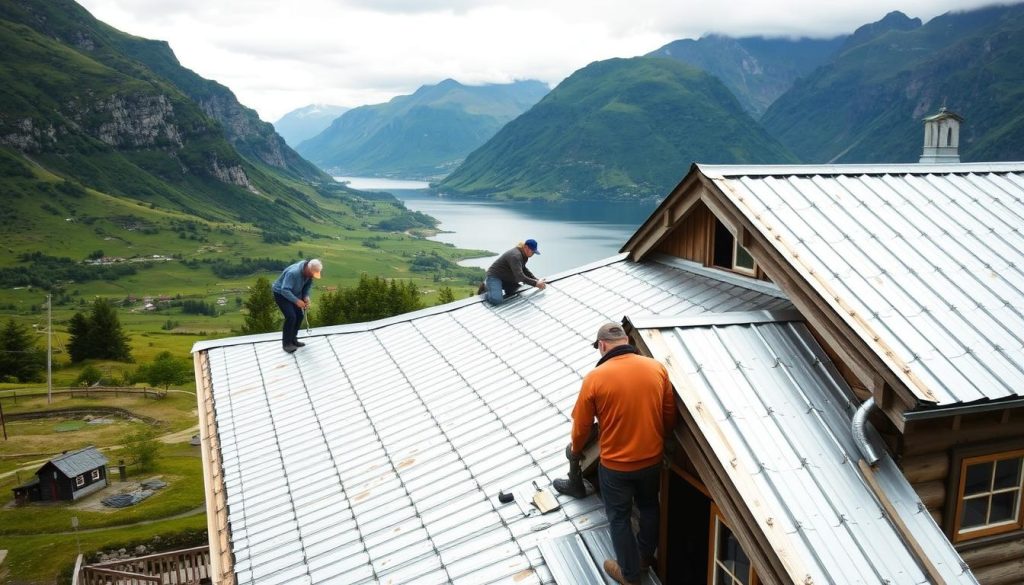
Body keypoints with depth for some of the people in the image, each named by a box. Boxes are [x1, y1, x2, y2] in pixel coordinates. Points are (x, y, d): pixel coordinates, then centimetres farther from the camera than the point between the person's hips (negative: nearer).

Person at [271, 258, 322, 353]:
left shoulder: (308, 272, -13)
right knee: (291, 317, -18)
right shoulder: (293, 273, -37)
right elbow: (284, 290, -38)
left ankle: (293, 340, 20)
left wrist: (306, 296, -12)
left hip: (293, 293, 8)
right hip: (280, 293, -8)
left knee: (299, 316, 5)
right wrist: (296, 301, -38)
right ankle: (286, 343, -7)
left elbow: (308, 284, 3)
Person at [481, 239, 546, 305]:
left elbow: (524, 270, 20)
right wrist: (536, 283, -30)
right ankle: (487, 287, 1)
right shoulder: (515, 256, -27)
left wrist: (536, 280, 8)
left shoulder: (523, 255, 4)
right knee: (497, 301, -29)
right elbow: (519, 276, -33)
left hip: (505, 278, 10)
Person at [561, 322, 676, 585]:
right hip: (652, 458, 4)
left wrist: (575, 450, 13)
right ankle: (646, 556, 48)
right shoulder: (657, 368, -9)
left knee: (619, 518, 18)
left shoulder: (595, 378, -18)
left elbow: (582, 426, -8)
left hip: (615, 465, -4)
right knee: (649, 507, 28)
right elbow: (670, 416, 1)